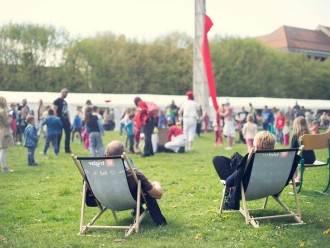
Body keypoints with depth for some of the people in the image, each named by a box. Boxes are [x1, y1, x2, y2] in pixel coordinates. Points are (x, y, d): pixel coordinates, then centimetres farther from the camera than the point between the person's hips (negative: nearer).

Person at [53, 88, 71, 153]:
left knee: (68, 134, 6)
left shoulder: (65, 102, 17)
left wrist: (69, 120, 16)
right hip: (60, 120, -8)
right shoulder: (57, 101, -8)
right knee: (59, 135, -3)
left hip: (66, 119, 8)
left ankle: (67, 149, 14)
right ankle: (57, 150, 6)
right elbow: (54, 111, -13)